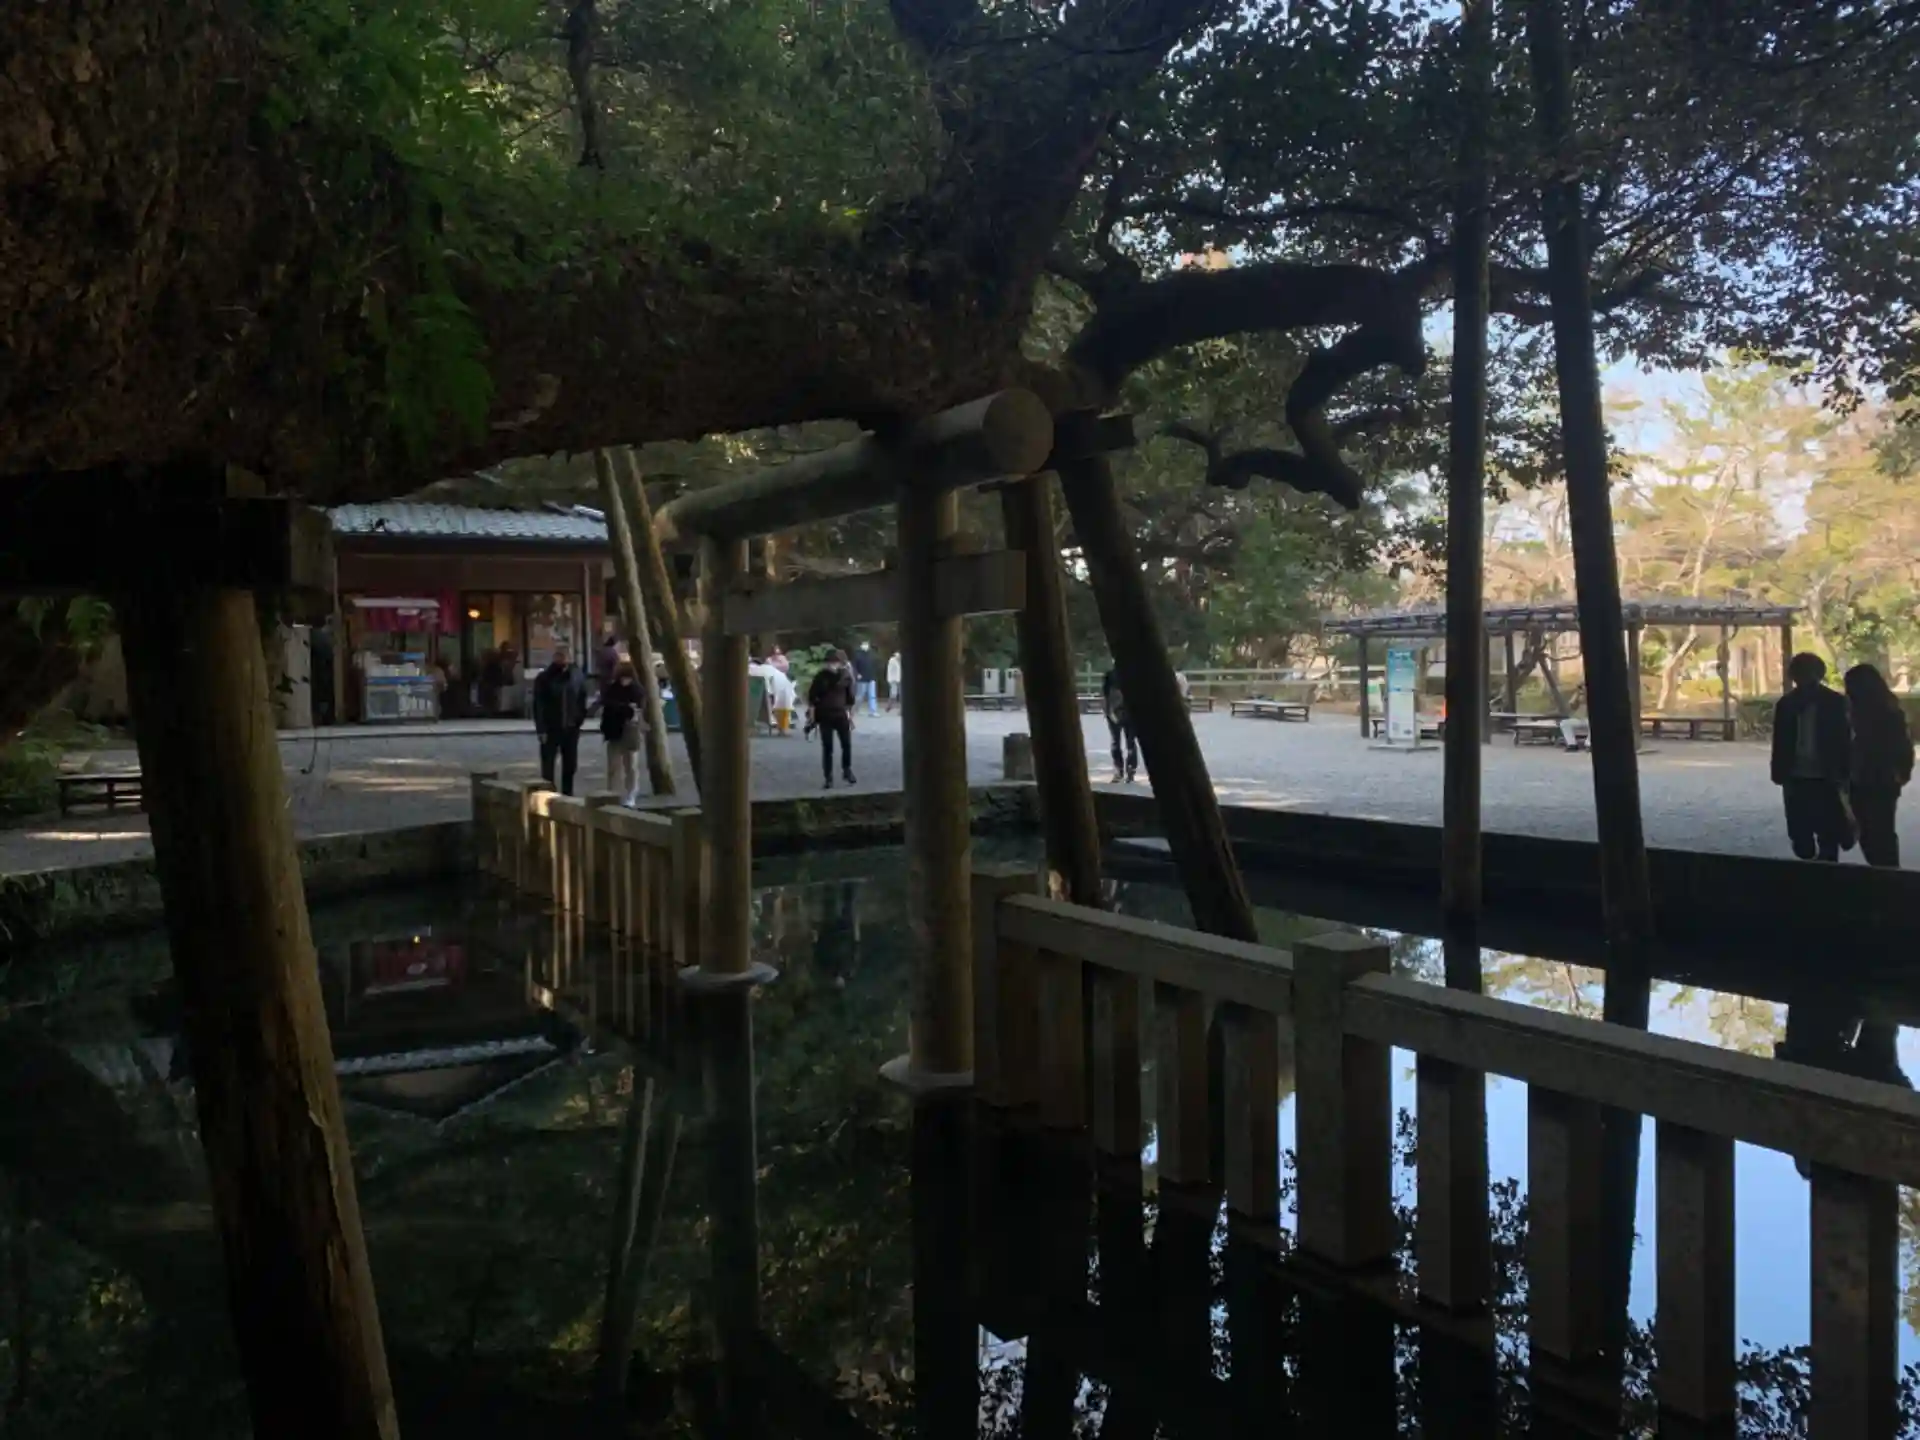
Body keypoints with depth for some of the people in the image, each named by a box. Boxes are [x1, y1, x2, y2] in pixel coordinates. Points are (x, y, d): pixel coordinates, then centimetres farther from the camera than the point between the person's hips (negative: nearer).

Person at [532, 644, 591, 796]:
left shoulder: (578, 677, 2)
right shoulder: (544, 678, -6)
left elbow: (582, 702, 9)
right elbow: (538, 706, -8)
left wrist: (579, 721, 0)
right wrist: (541, 730, -13)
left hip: (571, 729, 3)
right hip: (551, 730, -3)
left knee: (570, 766, 11)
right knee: (547, 768, -2)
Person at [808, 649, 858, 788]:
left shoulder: (846, 675, -1)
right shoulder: (821, 676, -5)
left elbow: (850, 697, 7)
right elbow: (811, 696, -1)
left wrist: (851, 716, 7)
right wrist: (811, 716, -6)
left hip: (841, 715, 1)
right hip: (825, 716, -1)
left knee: (847, 744, 1)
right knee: (827, 747, 1)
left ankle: (847, 771, 23)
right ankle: (828, 777, 8)